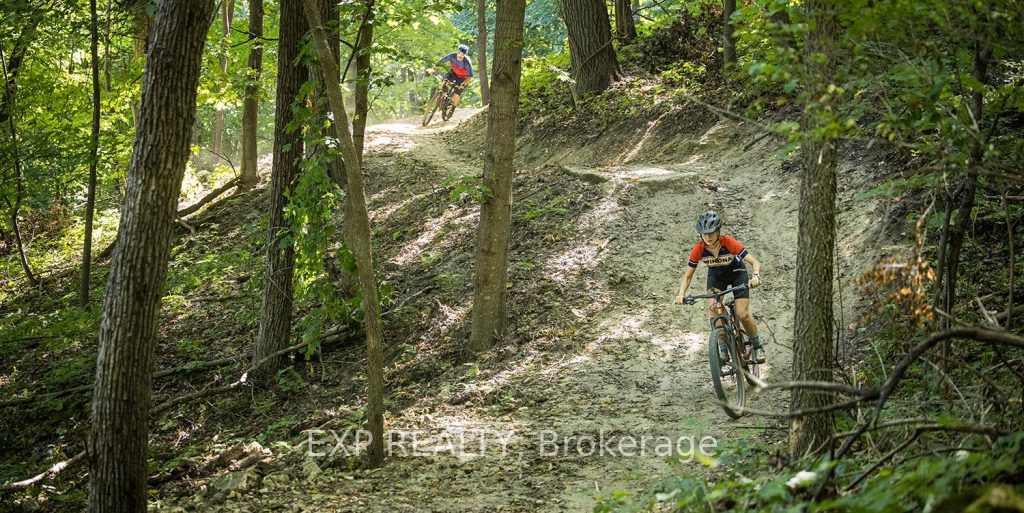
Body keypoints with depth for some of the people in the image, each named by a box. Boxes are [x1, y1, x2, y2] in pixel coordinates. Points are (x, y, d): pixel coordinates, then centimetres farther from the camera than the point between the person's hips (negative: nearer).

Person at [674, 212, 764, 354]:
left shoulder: (728, 243, -34)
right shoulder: (698, 249, -27)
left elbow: (755, 263, -35)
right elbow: (688, 276, -17)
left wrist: (755, 276, -56)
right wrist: (681, 294, -35)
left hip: (737, 273, -2)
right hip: (716, 275, 2)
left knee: (742, 314, -13)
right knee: (713, 306, -27)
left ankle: (757, 345, 13)